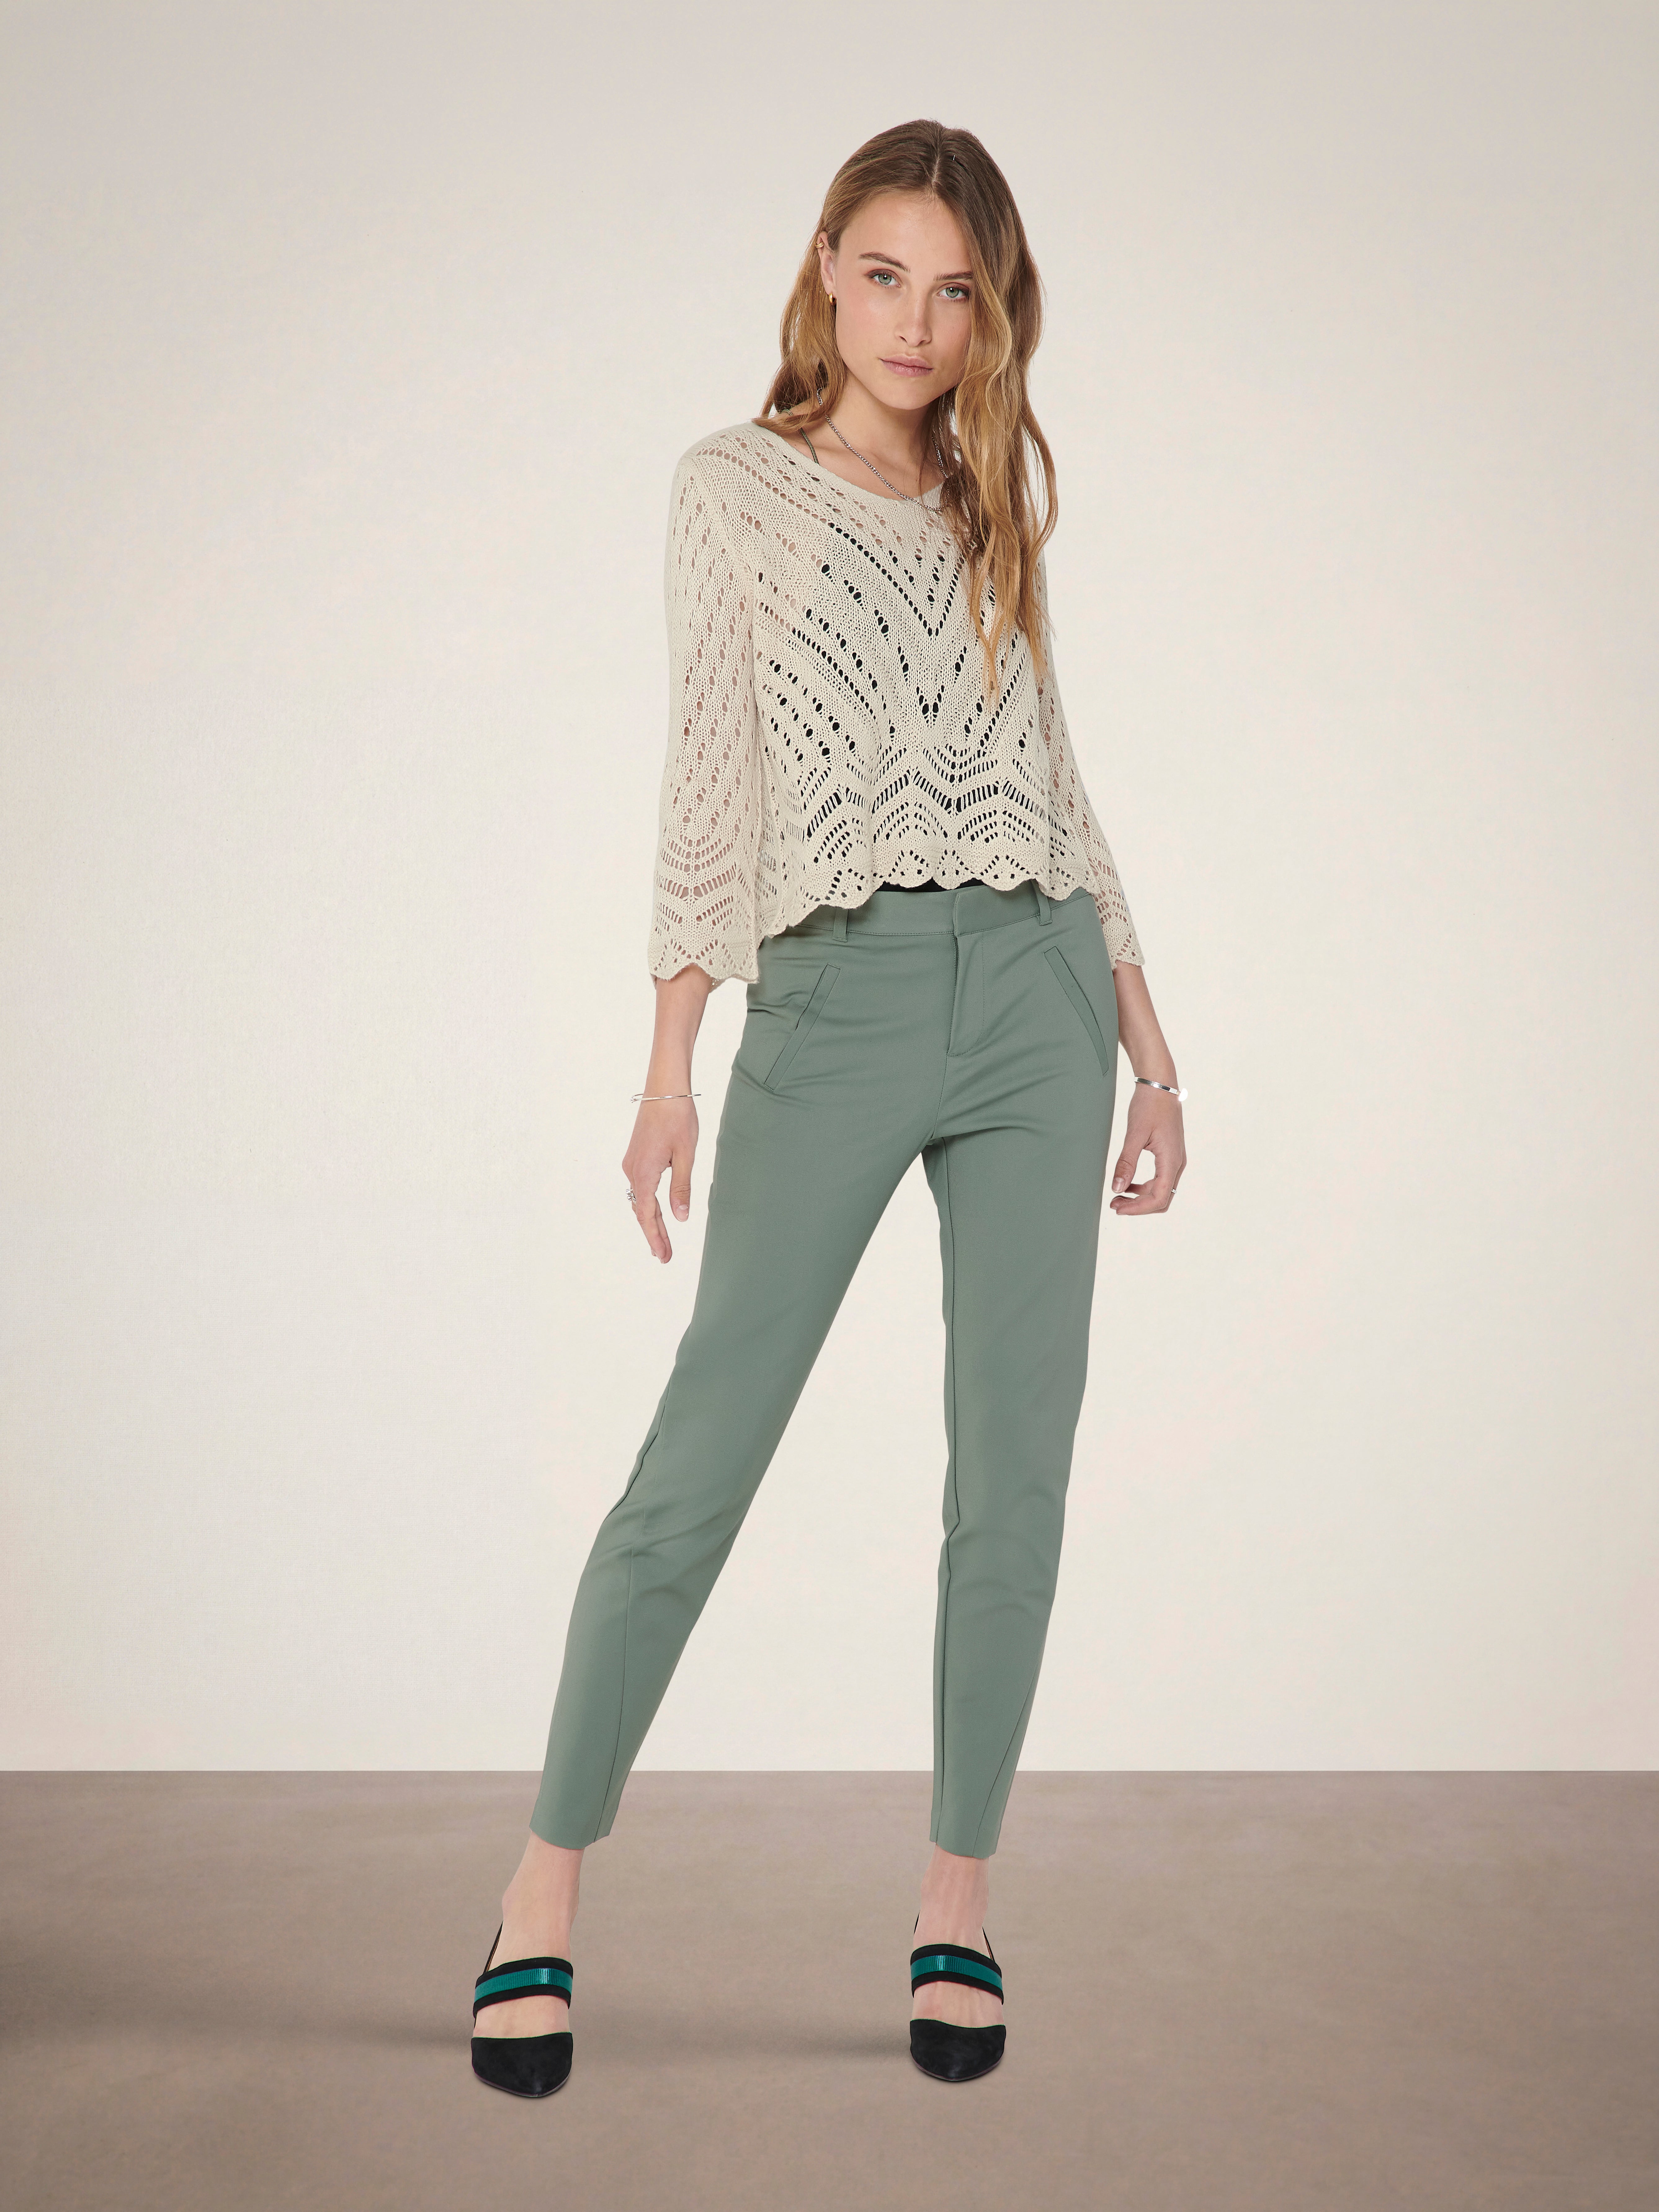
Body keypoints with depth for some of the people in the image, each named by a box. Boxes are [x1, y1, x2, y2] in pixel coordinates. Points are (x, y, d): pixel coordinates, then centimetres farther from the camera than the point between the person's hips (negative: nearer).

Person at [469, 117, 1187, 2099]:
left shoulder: (990, 505, 18)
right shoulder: (737, 486, 8)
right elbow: (709, 774, 1)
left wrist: (1145, 1034, 14)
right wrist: (673, 1057, -6)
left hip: (1035, 989, 4)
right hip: (836, 1006, -4)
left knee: (1014, 1474, 2)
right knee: (699, 1464, -6)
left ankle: (958, 1900, 15)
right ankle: (547, 1882, 10)